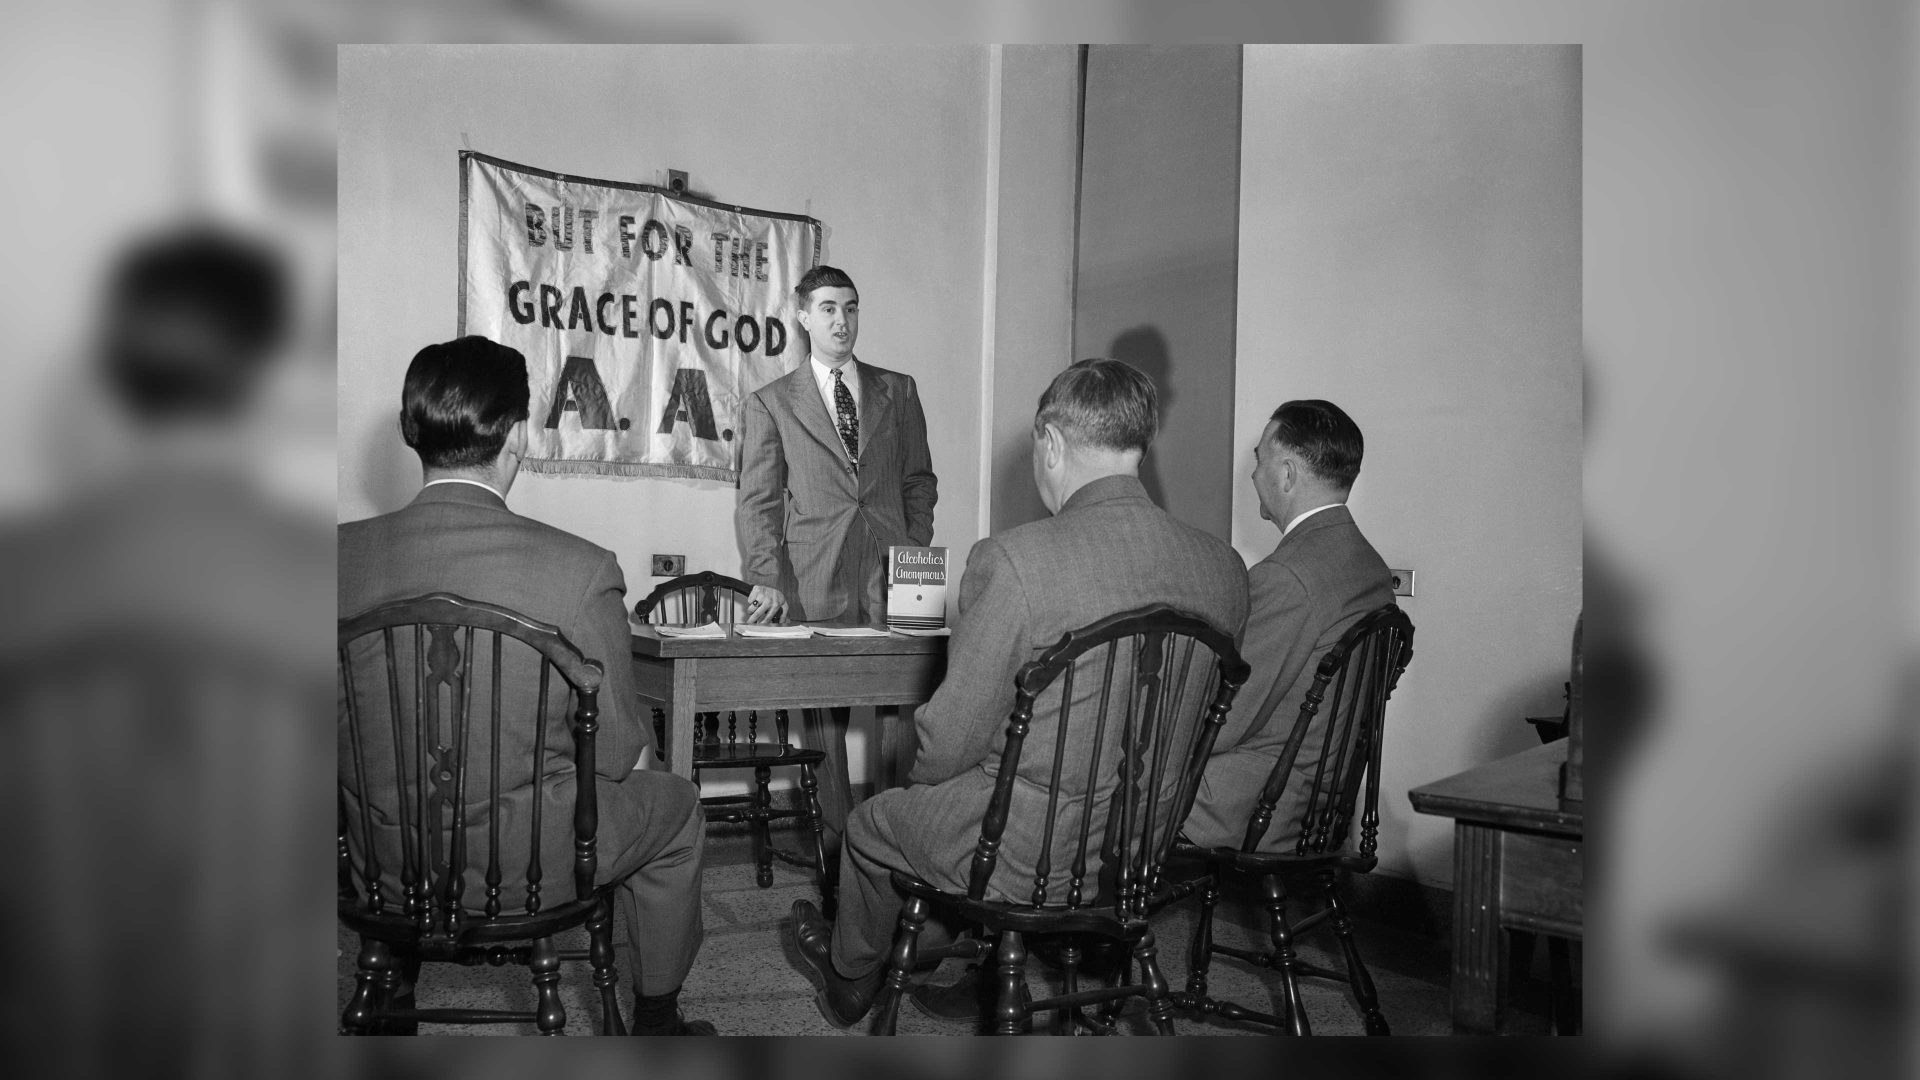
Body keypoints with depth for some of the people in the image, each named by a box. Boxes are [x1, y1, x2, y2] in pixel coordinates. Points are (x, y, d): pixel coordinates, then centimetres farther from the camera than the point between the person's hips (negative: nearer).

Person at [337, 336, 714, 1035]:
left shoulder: (344, 551, -13)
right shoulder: (580, 569, -24)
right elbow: (614, 753, -15)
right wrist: (634, 737, 8)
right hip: (525, 862, -4)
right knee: (677, 806, 24)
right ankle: (656, 1019, 39)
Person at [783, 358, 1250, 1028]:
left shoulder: (1012, 561, -25)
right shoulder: (1225, 568, -8)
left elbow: (951, 740, -18)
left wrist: (922, 772, 4)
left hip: (1026, 853, -6)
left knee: (871, 823, 24)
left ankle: (848, 979, 52)